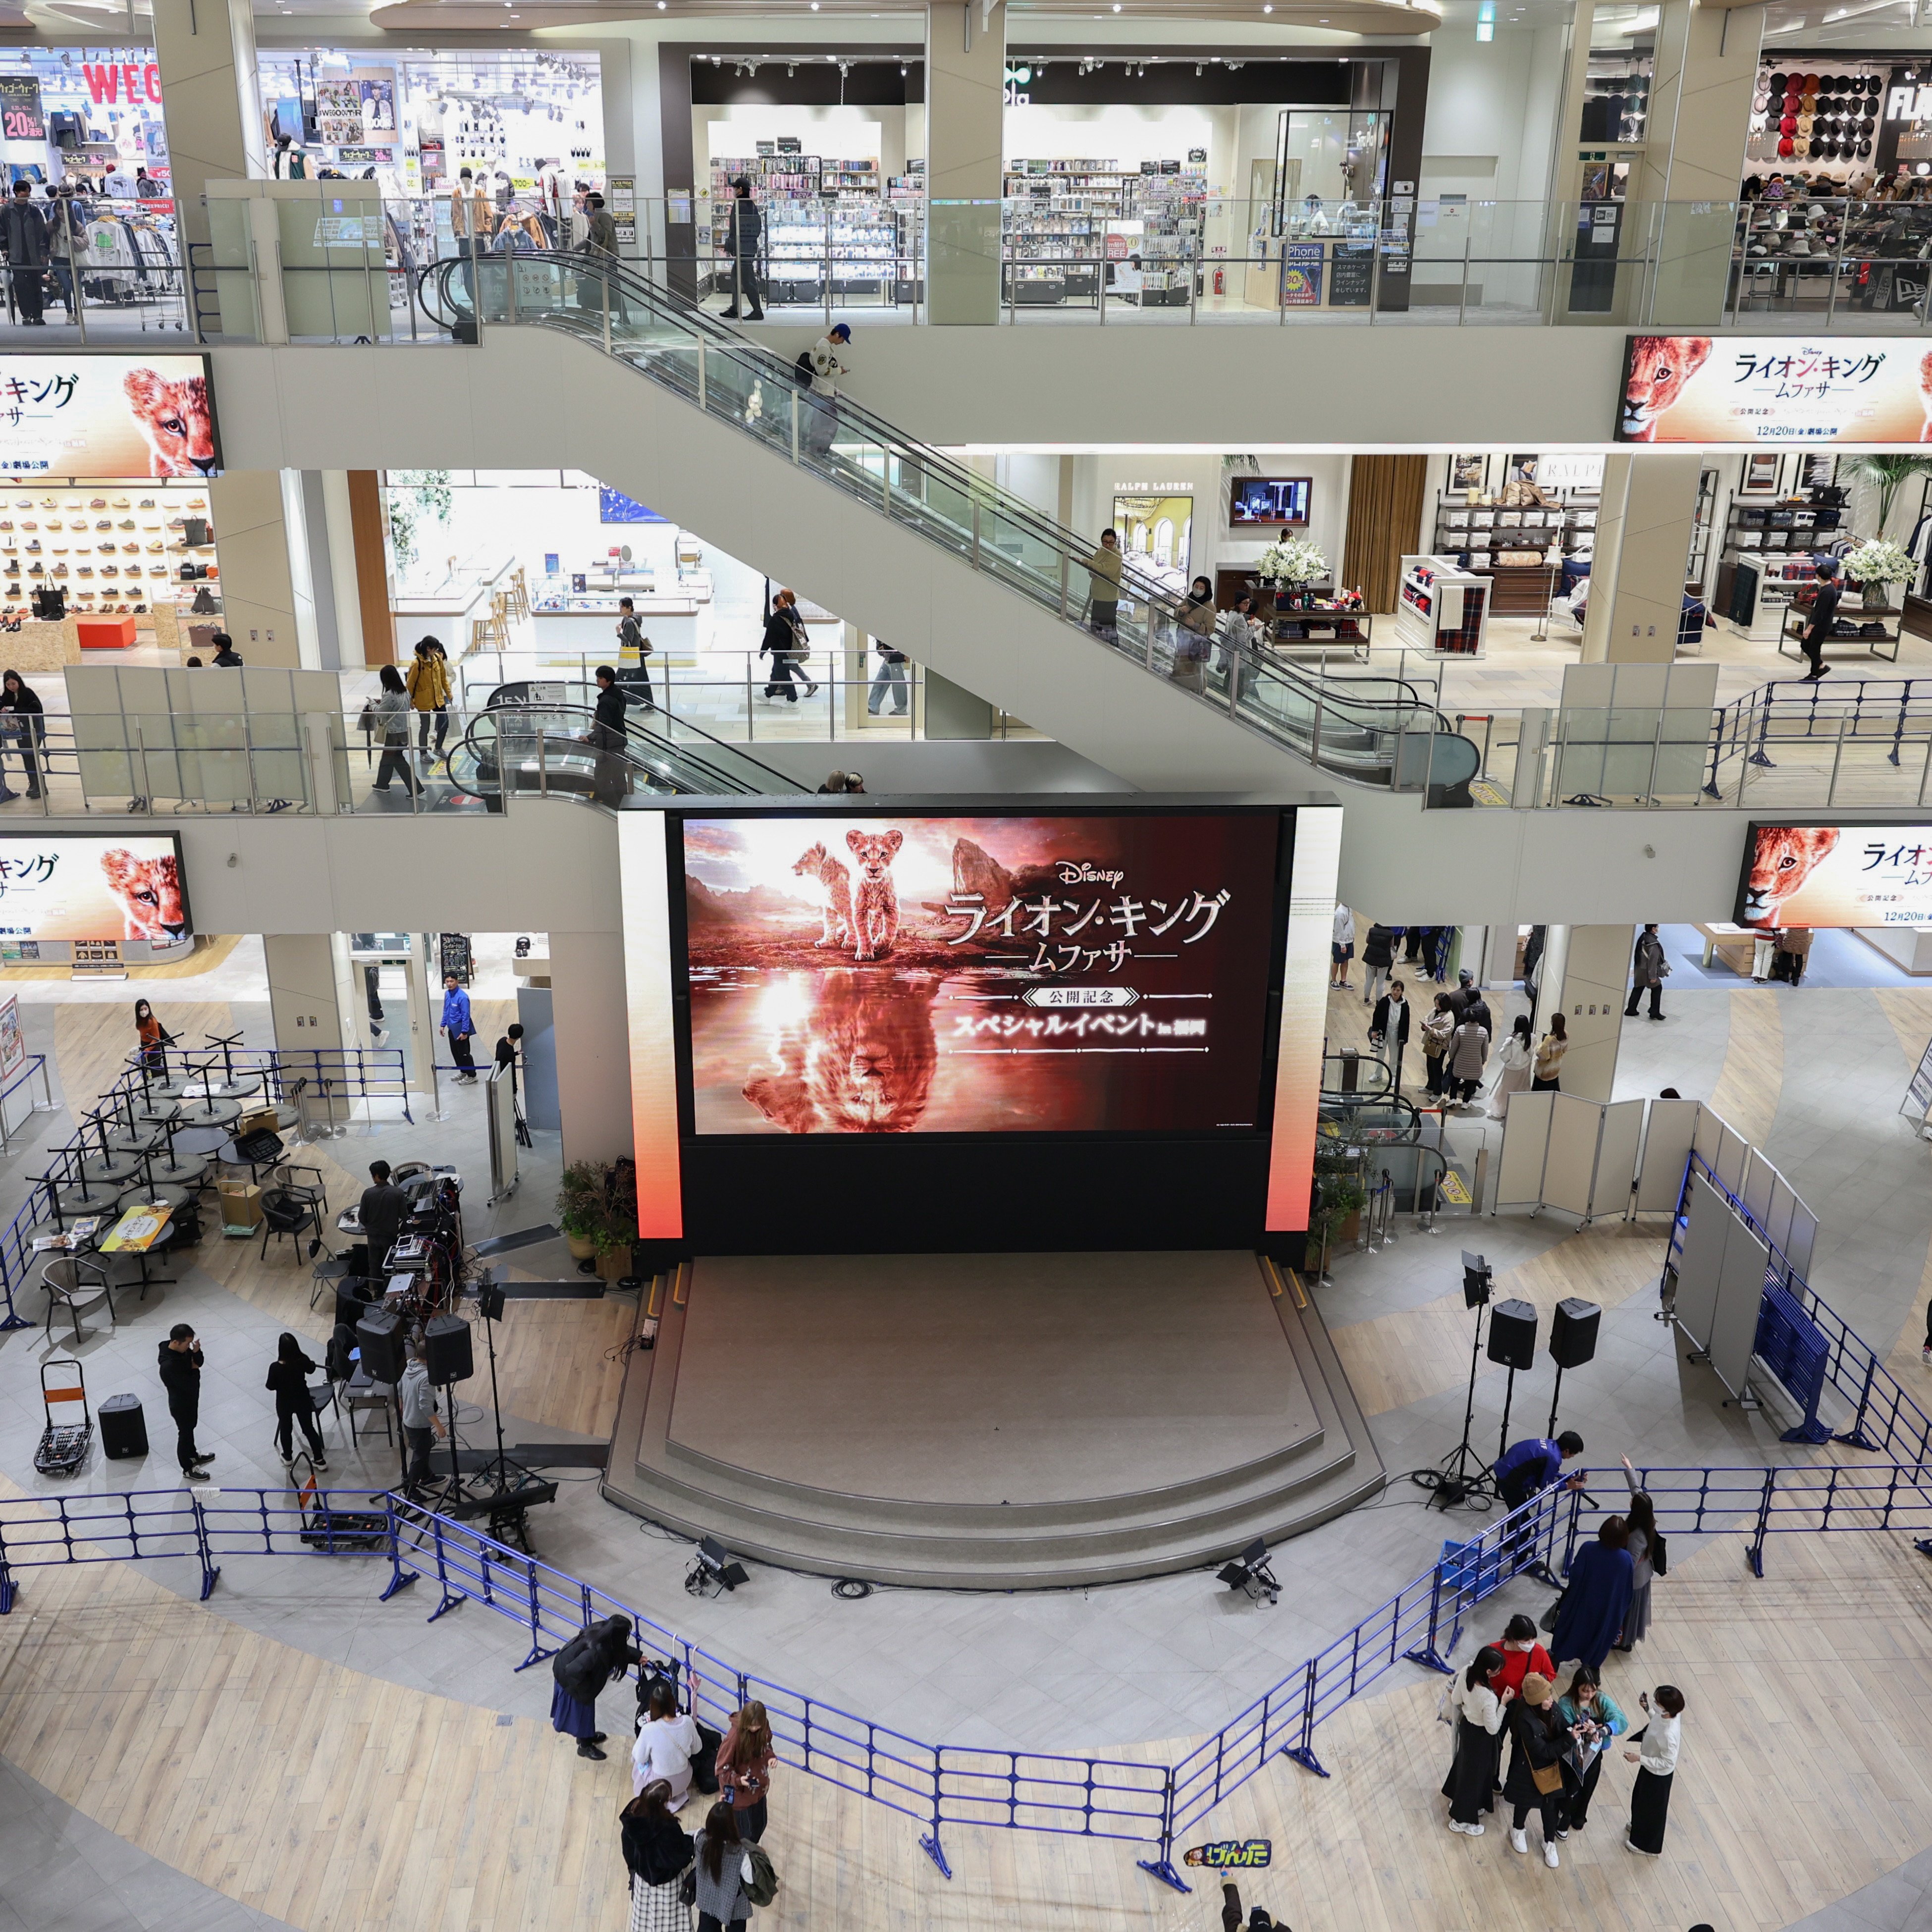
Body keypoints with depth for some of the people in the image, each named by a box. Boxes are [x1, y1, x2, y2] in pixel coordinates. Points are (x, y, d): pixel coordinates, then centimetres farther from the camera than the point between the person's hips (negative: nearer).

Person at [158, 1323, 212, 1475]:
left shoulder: (182, 1349, -14)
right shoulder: (169, 1365, -39)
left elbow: (198, 1362, -2)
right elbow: (189, 1385, -35)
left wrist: (196, 1352, -24)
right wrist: (194, 1370, -18)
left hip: (190, 1399, 8)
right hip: (181, 1404, -8)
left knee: (190, 1428, 29)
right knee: (185, 1433, 13)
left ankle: (193, 1455, 52)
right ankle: (187, 1469, 34)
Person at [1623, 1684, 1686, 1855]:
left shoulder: (1669, 1734, -43)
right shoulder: (1667, 1715, -19)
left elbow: (1667, 1763, -31)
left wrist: (1639, 1759, -29)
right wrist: (1647, 1709, -7)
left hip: (1658, 1775, -8)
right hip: (1650, 1768, 8)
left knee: (1652, 1807, 19)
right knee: (1641, 1798, 32)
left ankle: (1647, 1845, 44)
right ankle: (1640, 1826, 60)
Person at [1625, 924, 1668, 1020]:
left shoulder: (1642, 937, 4)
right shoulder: (1653, 943, -23)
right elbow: (1653, 960, -24)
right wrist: (1653, 976, -21)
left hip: (1639, 969, 8)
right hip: (1646, 971, -8)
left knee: (1638, 989, 16)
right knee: (1657, 988, 7)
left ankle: (1631, 1010, 19)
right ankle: (1655, 1012, 10)